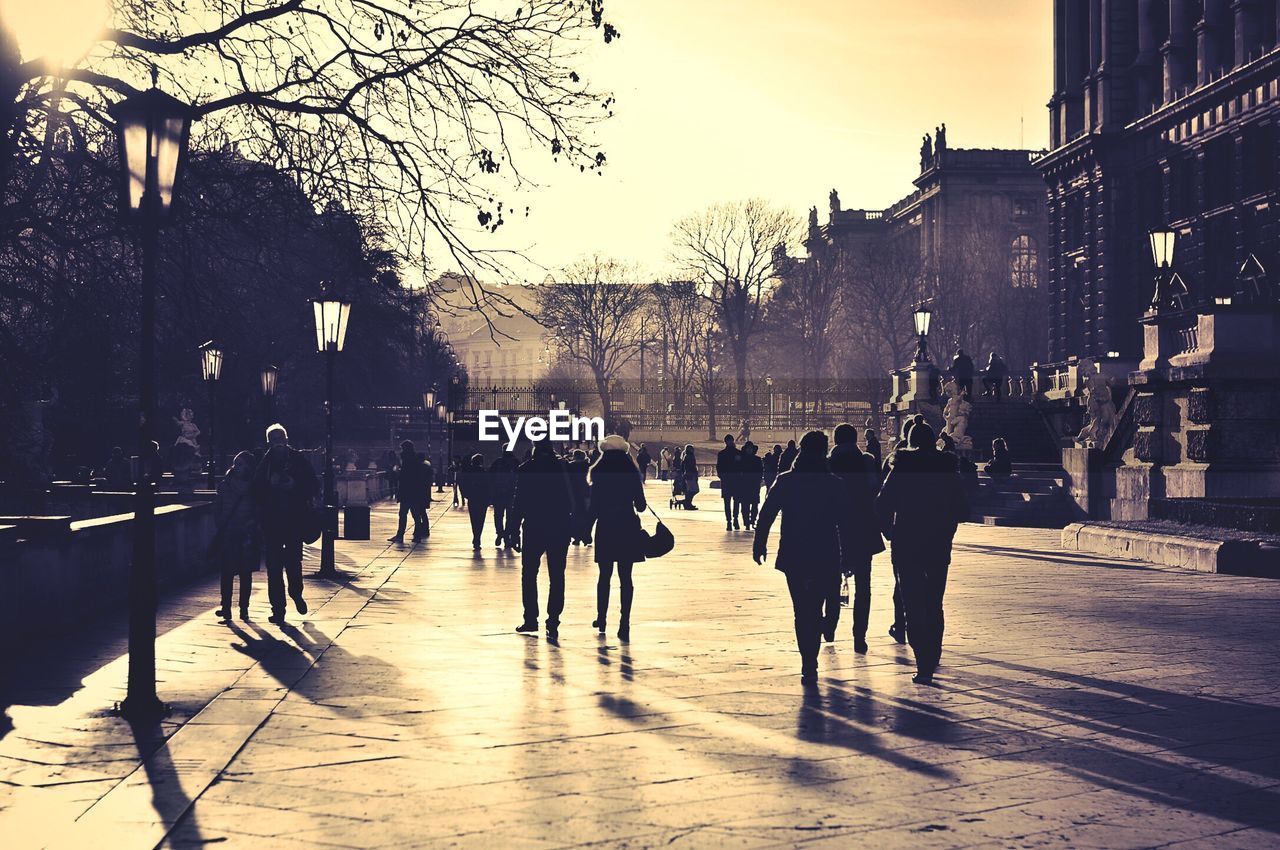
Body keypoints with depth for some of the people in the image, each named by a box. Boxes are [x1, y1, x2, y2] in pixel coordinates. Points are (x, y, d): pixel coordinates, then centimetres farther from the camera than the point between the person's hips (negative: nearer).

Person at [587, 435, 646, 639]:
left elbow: (594, 506, -6)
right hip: (628, 527, 1)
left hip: (605, 528, -1)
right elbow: (641, 505, 2)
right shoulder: (631, 471, 2)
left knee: (605, 576, 12)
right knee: (625, 577, 1)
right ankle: (624, 624, -4)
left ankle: (601, 618, 21)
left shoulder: (599, 472, -4)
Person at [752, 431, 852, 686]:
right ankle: (810, 665, 4)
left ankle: (809, 664, -3)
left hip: (793, 557, 0)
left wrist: (759, 545, 9)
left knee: (801, 611, 7)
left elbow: (767, 514, -2)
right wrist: (846, 556, 7)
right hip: (825, 557, 0)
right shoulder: (835, 484, -3)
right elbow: (845, 523, -1)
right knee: (815, 611, 10)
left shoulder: (785, 481, -3)